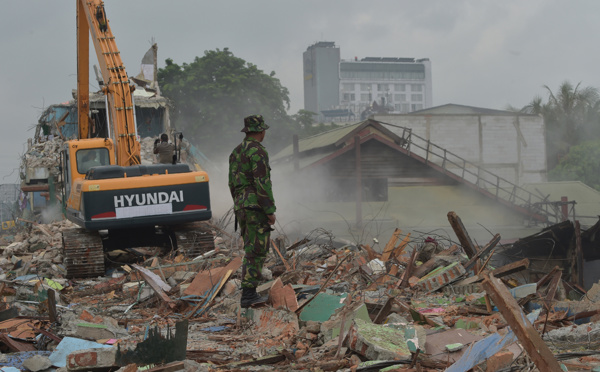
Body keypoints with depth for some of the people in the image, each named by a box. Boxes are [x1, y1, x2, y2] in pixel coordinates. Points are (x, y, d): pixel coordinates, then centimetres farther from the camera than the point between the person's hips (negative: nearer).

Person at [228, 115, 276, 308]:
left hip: (241, 206, 8)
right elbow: (262, 183, -19)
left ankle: (250, 292, 14)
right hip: (257, 206, -8)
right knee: (257, 250, -5)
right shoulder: (258, 151, -14)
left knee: (252, 249, 15)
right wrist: (271, 211, -15)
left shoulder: (236, 152, 15)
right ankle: (248, 295, -7)